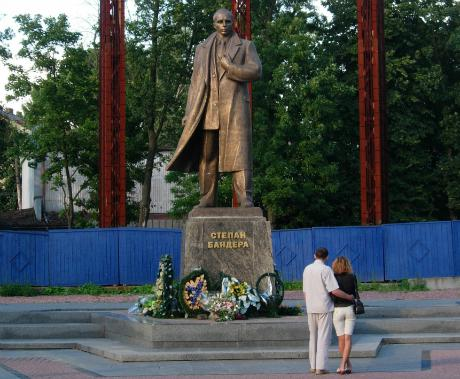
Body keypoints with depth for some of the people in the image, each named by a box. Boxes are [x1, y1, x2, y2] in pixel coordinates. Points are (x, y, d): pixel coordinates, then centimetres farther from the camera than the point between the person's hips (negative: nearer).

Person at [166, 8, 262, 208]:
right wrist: (189, 113, 6)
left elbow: (256, 71, -4)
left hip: (234, 106, -3)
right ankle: (207, 199, 5)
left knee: (239, 151, -12)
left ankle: (245, 199, -17)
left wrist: (228, 67, -10)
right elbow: (196, 82, 14)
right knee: (207, 154, 1)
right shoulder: (202, 49, 16)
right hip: (208, 108, 3)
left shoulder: (246, 46, 10)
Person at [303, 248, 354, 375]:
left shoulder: (307, 269, 8)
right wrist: (349, 297, -4)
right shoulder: (326, 270, -12)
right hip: (324, 308, -6)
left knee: (313, 337, 15)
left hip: (311, 309, 6)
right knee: (323, 337, -2)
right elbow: (335, 291, -17)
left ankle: (313, 366, 17)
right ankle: (321, 367, -5)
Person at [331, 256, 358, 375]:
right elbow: (355, 294, 2)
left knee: (341, 339, 10)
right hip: (350, 308, 1)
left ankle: (348, 364, 19)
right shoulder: (352, 277, -3)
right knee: (348, 339, 0)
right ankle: (343, 364, -13)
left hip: (337, 310, -1)